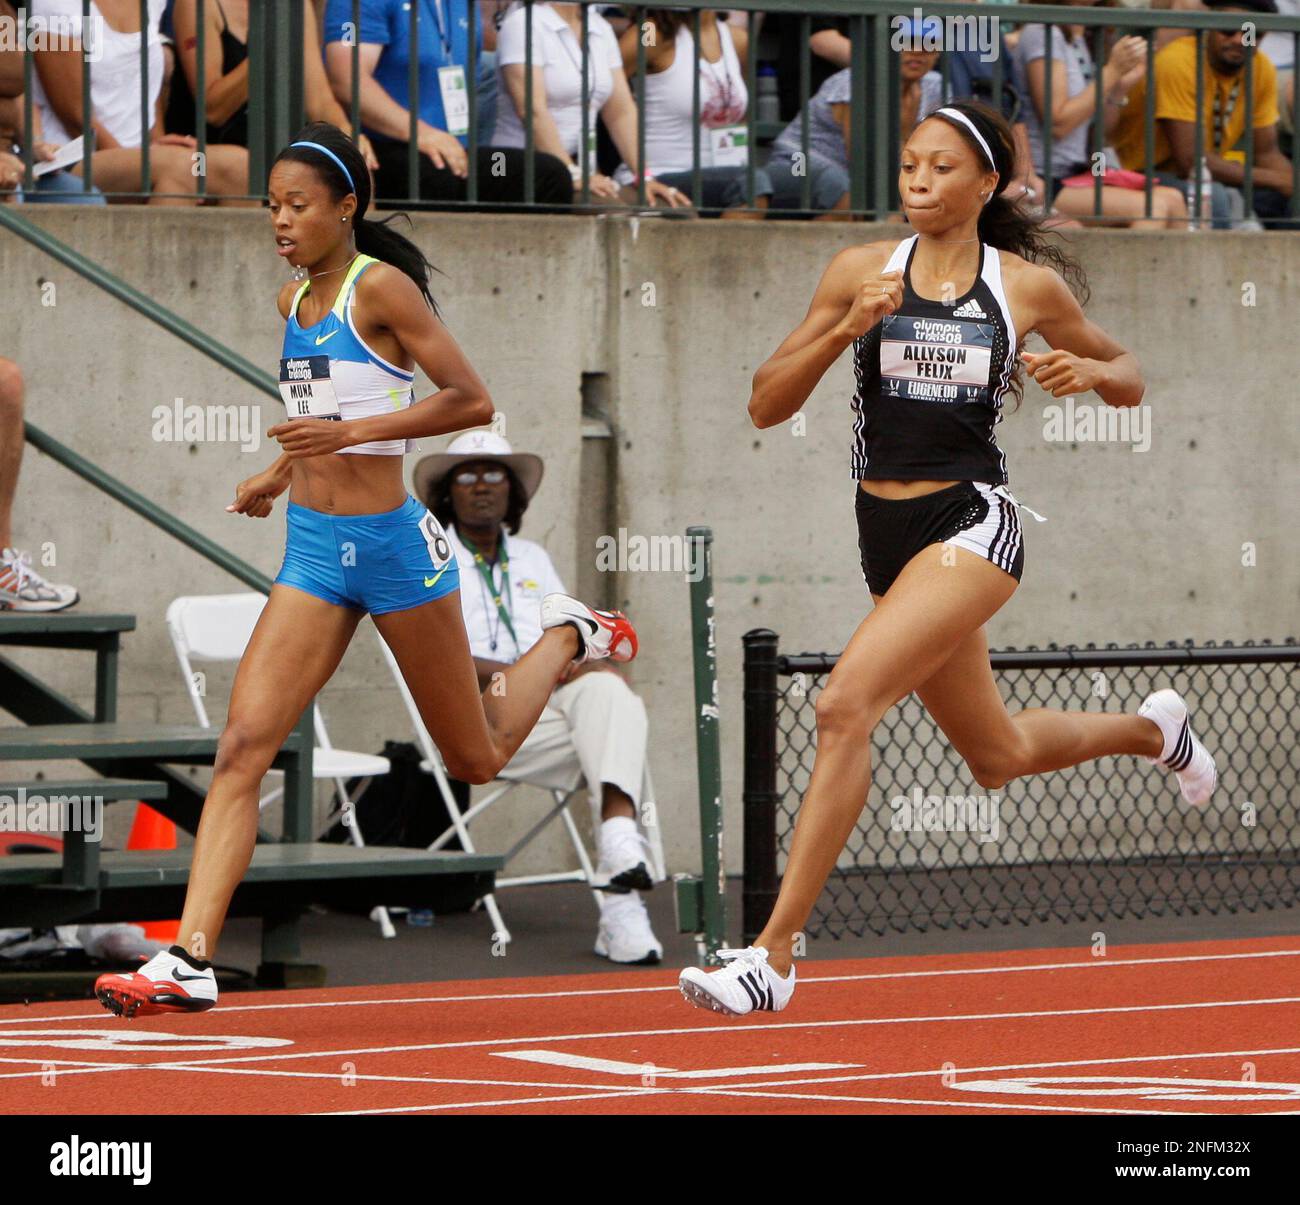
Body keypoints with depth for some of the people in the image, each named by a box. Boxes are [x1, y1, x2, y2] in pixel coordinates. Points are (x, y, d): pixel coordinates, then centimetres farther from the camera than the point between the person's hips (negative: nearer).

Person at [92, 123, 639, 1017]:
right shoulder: (295, 303, 10)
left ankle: (568, 639, 40)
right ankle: (191, 960, -19)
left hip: (391, 542, -6)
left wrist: (350, 431, -24)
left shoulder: (380, 288, -12)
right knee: (243, 744, -12)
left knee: (477, 760, 12)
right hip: (313, 549, 6)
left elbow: (473, 401, -17)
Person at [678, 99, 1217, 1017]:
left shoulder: (1030, 285, -1)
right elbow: (766, 406, 0)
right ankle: (1150, 729, 53)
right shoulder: (863, 271, 3)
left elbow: (1129, 381, 14)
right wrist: (843, 330, -16)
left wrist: (1089, 370, -9)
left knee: (845, 707, -24)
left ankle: (774, 956, -22)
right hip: (887, 532, 5)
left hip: (972, 524, -5)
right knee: (1000, 756, 20)